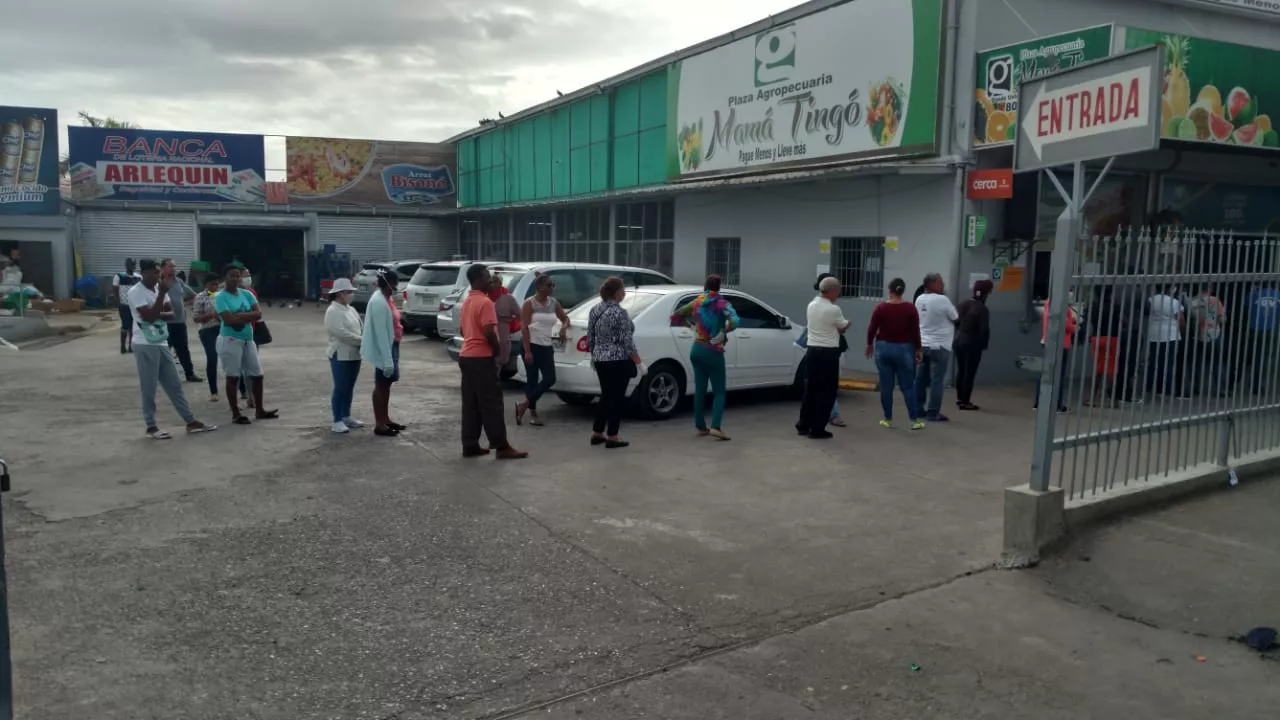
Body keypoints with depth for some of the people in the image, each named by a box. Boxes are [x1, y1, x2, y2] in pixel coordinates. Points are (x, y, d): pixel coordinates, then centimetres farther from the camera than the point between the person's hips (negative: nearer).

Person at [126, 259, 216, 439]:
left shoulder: (158, 289, 10)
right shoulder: (135, 292, -13)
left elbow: (171, 313, 7)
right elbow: (149, 316, -21)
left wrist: (158, 314, -13)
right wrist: (162, 293, -19)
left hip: (162, 344, 8)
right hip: (145, 346, -8)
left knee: (174, 385, 11)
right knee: (149, 388, 0)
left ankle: (191, 422, 15)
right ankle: (151, 427, 10)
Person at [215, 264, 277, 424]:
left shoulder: (246, 294, 8)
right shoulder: (221, 297, -8)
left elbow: (259, 314, -3)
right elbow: (229, 320, -20)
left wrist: (239, 315, -14)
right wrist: (248, 316, -8)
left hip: (248, 340, 6)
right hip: (230, 340, -6)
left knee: (257, 375, 9)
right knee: (233, 377, -1)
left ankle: (259, 410, 21)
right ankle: (235, 414, 6)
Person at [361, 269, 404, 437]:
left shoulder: (386, 299, 10)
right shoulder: (379, 302, -21)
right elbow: (380, 332, -24)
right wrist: (387, 359, -26)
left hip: (391, 346, 10)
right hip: (383, 350, -10)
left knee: (386, 384, 16)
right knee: (381, 385, -2)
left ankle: (386, 419, 25)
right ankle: (379, 424, 4)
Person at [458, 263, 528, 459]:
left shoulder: (466, 302, 15)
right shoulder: (485, 302, -15)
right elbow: (489, 332, -22)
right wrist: (497, 349, -7)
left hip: (466, 356, 9)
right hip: (481, 357, -9)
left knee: (471, 404, 9)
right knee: (491, 403, -7)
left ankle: (470, 446, 11)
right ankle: (502, 447, -5)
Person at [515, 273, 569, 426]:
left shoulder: (554, 303, 9)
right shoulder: (529, 303, -8)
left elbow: (565, 318, 20)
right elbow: (524, 328, -12)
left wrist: (564, 328, -5)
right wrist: (527, 351, -19)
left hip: (546, 346, 6)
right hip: (531, 345, -6)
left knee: (550, 379, -1)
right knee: (532, 379, -3)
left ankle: (524, 405, 11)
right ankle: (533, 412, 6)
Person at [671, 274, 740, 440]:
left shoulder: (696, 302, 6)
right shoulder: (722, 303, -8)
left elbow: (675, 316, 12)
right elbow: (734, 321, -26)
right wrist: (723, 332, -15)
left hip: (697, 350, 5)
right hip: (713, 352, -5)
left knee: (700, 389, 12)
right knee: (719, 392, 0)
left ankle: (701, 427, 17)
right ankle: (715, 427, -15)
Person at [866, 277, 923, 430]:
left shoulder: (880, 308, -5)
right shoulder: (910, 308, -7)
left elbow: (872, 329, -2)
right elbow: (915, 331, -6)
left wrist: (869, 344, 14)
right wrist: (918, 349, 6)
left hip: (883, 348, 1)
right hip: (904, 349, -1)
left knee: (886, 385, 7)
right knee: (908, 386, 5)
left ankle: (888, 419, 12)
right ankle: (914, 421, 6)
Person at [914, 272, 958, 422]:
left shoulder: (919, 299, 4)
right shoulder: (942, 300, -16)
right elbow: (956, 318, -6)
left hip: (922, 344, 7)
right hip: (939, 346, -7)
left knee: (921, 379, 12)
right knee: (937, 381, -1)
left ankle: (917, 409, 18)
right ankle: (933, 413, 0)